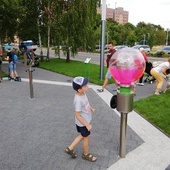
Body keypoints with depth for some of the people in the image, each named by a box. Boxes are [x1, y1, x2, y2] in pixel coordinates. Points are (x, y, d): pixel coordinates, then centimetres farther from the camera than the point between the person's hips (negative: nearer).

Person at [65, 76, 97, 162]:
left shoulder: (82, 94, -9)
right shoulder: (78, 100, -34)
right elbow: (77, 115, -28)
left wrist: (91, 108, 19)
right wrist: (87, 125, -22)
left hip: (86, 120, 8)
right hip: (83, 123, -8)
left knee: (82, 136, 25)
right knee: (86, 138, 14)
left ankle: (70, 148, 38)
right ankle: (86, 154, 40)